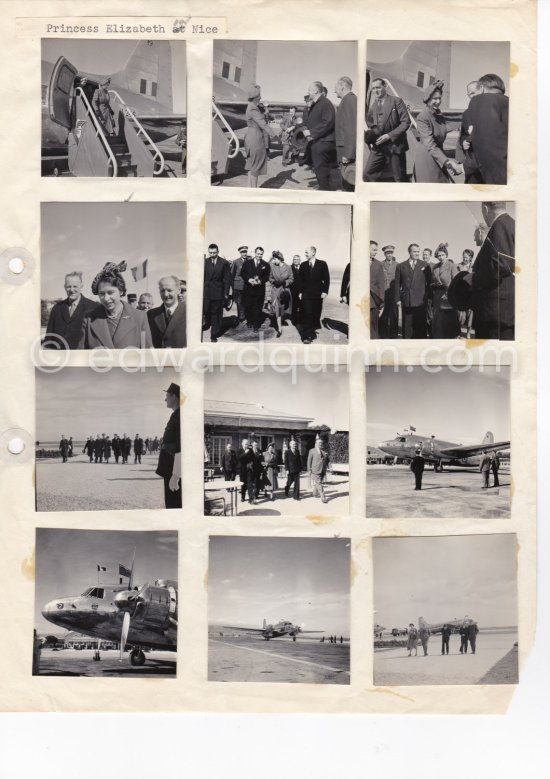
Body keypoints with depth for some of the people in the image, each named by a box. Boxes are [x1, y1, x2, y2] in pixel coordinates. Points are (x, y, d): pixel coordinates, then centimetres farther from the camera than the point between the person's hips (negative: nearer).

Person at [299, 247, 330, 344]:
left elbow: (326, 279, 2)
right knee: (307, 315, -7)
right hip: (306, 294, 0)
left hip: (318, 294, 0)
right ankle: (307, 336, -8)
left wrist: (325, 291, -6)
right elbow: (301, 280, 12)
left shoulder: (322, 264, 2)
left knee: (316, 315, 3)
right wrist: (300, 292, 4)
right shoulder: (303, 265, 8)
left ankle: (312, 333, 16)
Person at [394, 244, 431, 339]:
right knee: (407, 326, 3)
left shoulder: (425, 265, 7)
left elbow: (429, 283, 7)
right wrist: (398, 299, 0)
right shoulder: (401, 266, 8)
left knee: (421, 326, 1)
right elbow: (397, 284, 7)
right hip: (406, 301, 1)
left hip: (421, 301, 0)